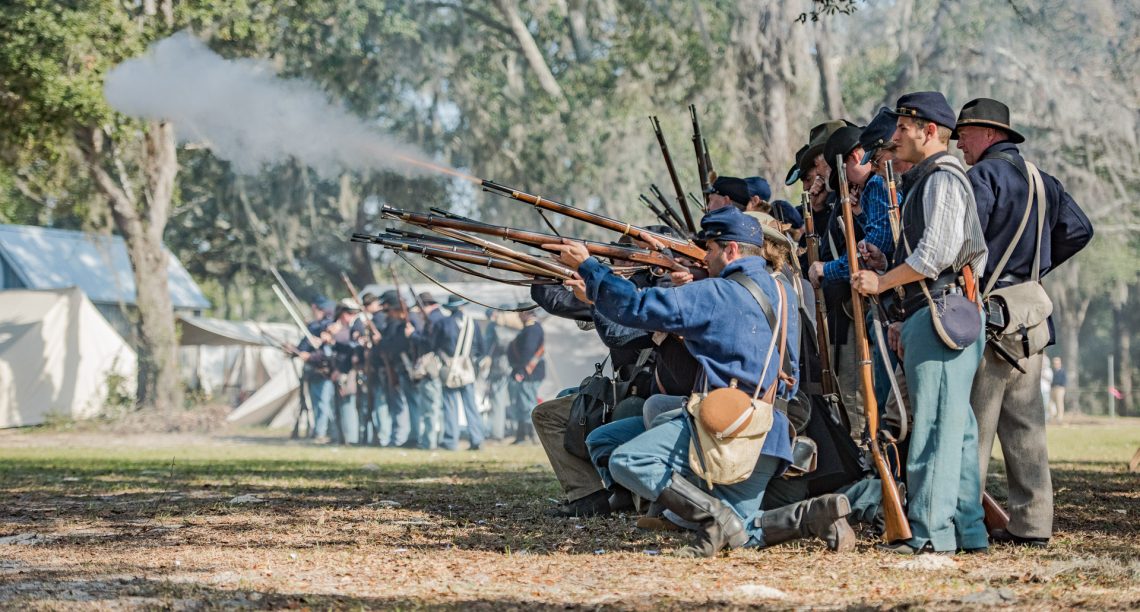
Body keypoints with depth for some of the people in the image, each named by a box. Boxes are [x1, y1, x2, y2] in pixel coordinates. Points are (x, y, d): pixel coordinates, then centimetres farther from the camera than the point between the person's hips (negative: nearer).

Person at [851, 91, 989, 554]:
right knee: (955, 424, 9)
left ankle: (931, 530, -11)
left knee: (935, 424, -10)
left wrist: (882, 281, -11)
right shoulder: (927, 181, 23)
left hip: (939, 316, -10)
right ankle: (966, 528, 11)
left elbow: (936, 254, -19)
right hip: (929, 316, 10)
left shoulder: (942, 179, -9)